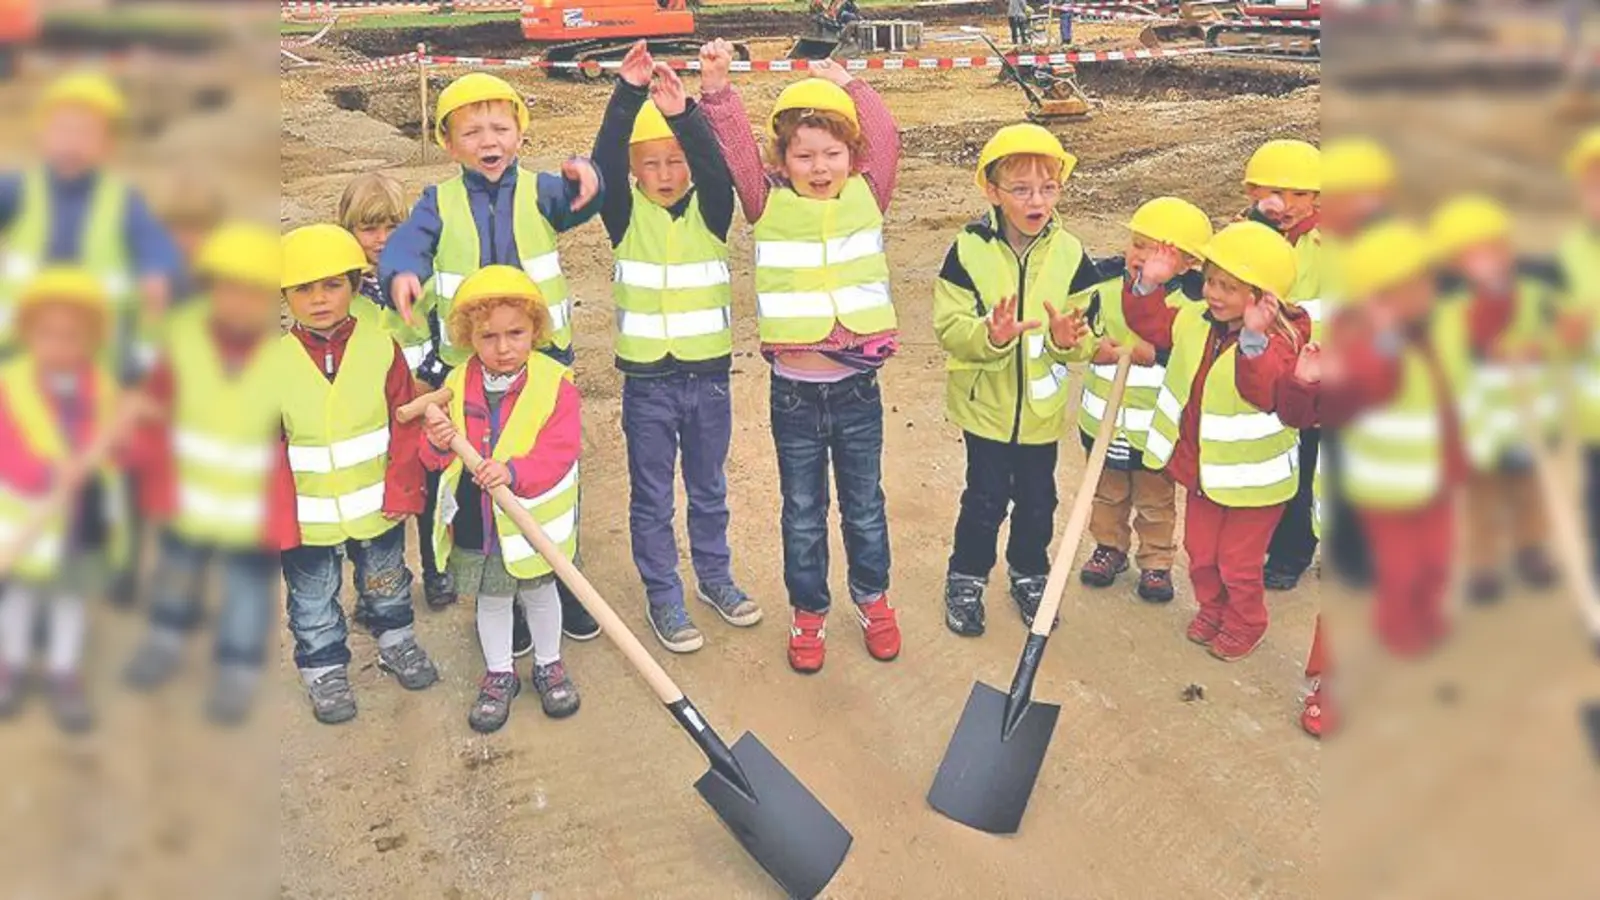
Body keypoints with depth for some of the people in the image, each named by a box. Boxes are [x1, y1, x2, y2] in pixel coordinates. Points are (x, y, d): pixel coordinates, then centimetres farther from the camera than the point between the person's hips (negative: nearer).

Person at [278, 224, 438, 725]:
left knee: (387, 585, 24)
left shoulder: (381, 348, -12)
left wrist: (403, 492, -10)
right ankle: (325, 670, 37)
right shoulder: (276, 363, -12)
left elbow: (405, 426, -9)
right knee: (313, 602, 17)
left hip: (378, 508, 1)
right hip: (307, 517, 0)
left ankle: (396, 642, 48)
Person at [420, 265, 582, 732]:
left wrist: (514, 471, -39)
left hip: (533, 519, -2)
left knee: (538, 592, 19)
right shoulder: (457, 386, -5)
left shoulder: (555, 384, -15)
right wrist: (437, 444, -23)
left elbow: (560, 451, -23)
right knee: (490, 599, 18)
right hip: (473, 523, 2)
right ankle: (499, 674, 37)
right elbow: (435, 459, 1)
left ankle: (548, 664, 40)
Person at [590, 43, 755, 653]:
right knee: (652, 498, 9)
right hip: (647, 380, -1)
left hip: (708, 374, 2)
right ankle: (663, 597, 23)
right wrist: (629, 94, -32)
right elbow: (604, 162, -20)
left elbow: (716, 166, -21)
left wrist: (683, 114, -36)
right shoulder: (626, 215, -3)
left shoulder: (710, 210, -1)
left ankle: (714, 578, 36)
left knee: (709, 489, 18)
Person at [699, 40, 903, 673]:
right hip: (794, 390, -1)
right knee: (802, 513, 14)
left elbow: (886, 141, -8)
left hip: (857, 386, 1)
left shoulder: (867, 198, 1)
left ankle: (873, 599, 38)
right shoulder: (770, 206, -3)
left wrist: (848, 87, -5)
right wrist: (716, 90, -26)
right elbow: (737, 151, -13)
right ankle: (808, 610, 32)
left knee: (865, 506, 17)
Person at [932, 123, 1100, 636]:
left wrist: (1069, 339, -26)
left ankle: (1029, 574, 37)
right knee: (985, 498, 7)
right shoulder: (969, 251, -12)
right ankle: (966, 579, 27)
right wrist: (988, 335, -34)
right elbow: (949, 326, -15)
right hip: (985, 402, -2)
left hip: (1043, 406, 2)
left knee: (1037, 499, 15)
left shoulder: (1070, 253, -5)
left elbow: (1091, 332, -4)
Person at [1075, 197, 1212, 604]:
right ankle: (1109, 547, 41)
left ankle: (1157, 562, 33)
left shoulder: (1191, 307, -16)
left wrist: (1149, 353, -29)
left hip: (1156, 428, -3)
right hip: (1103, 418, 3)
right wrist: (1097, 348, -23)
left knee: (1156, 502, 16)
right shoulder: (1105, 288, -8)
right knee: (1108, 493, 22)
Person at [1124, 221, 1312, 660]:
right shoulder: (1195, 320, -4)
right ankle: (1212, 608, 47)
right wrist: (1150, 284, -11)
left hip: (1252, 477, -6)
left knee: (1238, 562, 11)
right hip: (1201, 468, 6)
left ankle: (1245, 623, 37)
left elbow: (1267, 389, -42)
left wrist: (1253, 337, -57)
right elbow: (1151, 322, 7)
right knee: (1199, 550, 22)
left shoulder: (1278, 339, -25)